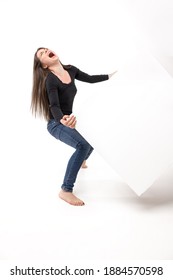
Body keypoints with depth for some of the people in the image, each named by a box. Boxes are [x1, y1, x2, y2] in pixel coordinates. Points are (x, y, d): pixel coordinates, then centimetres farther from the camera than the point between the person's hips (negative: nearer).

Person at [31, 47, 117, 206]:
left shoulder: (71, 70, -4)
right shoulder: (50, 80, -24)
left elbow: (90, 79, 11)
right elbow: (54, 106, -35)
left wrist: (110, 76, 11)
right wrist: (62, 120, -56)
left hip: (69, 119, 8)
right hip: (56, 124, -8)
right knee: (83, 144, -31)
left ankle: (80, 160, 52)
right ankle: (66, 190, -27)